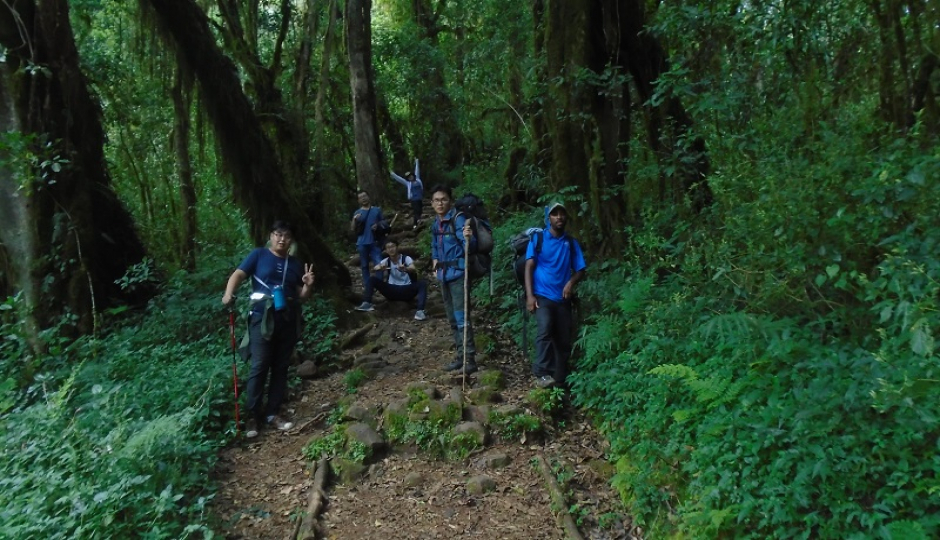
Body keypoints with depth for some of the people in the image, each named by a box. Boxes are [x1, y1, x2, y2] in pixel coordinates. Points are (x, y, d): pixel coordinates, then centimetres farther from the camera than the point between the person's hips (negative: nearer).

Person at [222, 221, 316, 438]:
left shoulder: (296, 264, 14)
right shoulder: (259, 255, 4)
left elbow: (301, 296, 16)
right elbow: (238, 274, -8)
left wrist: (308, 285, -6)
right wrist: (229, 293, -27)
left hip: (288, 320, 4)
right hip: (263, 318, -4)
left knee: (281, 367, 8)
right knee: (259, 367, -7)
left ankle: (273, 413, 17)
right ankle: (253, 416, 2)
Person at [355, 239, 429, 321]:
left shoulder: (406, 258, -6)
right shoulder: (386, 261, 3)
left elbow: (414, 270, -27)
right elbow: (375, 268, -16)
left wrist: (405, 269, -51)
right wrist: (380, 268, -41)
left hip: (406, 290, -3)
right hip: (391, 290, 3)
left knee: (422, 283, -30)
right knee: (372, 279, -13)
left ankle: (420, 310, -45)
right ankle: (367, 303, -28)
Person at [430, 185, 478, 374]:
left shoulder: (458, 219, -13)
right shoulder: (435, 223, 10)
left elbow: (470, 245, -27)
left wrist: (468, 238, -47)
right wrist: (435, 263, 16)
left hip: (458, 273, -8)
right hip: (444, 275, 8)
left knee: (461, 318, -11)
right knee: (452, 319, 14)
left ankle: (470, 359, -7)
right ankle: (461, 356, 24)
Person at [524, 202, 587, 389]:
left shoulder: (572, 243, 10)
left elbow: (580, 270, 10)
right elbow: (529, 267, -3)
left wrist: (571, 283, -13)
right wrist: (529, 295, -13)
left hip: (562, 298, 4)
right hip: (542, 295, -4)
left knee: (564, 339, 5)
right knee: (545, 329, -27)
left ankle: (560, 379, 18)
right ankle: (542, 373, -25)